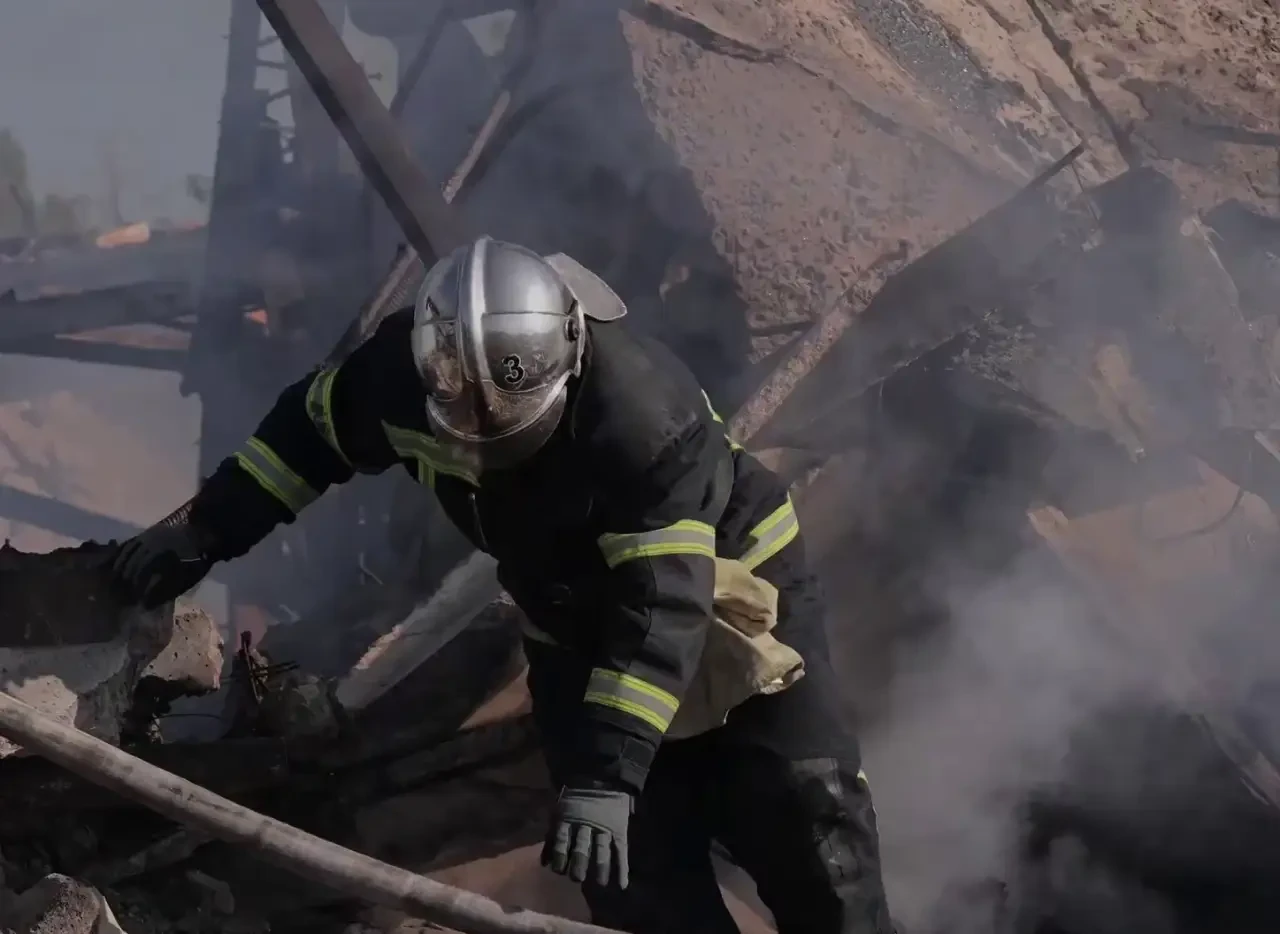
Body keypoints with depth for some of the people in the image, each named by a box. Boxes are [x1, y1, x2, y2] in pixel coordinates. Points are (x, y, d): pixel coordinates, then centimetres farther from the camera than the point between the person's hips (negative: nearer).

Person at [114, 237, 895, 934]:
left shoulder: (641, 414, -39)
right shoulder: (405, 373, -23)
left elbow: (662, 608, -40)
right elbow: (311, 430, 0)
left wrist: (609, 772, -45)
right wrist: (204, 531, 3)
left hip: (734, 593, -4)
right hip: (581, 627, 5)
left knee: (805, 823, -10)